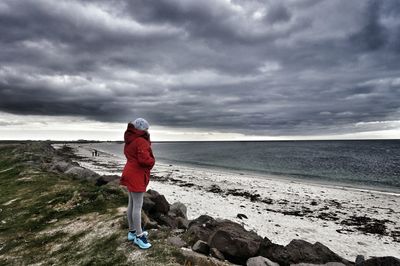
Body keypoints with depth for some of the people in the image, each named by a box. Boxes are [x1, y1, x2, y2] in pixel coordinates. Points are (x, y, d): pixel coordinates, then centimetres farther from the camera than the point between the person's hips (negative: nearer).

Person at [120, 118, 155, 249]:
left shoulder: (130, 140, 12)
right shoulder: (141, 141, -19)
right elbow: (144, 159, -27)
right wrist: (152, 161, -5)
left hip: (130, 173, 10)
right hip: (137, 175, -10)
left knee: (131, 204, 16)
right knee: (138, 206, -4)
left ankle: (132, 231, 28)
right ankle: (139, 236, 4)